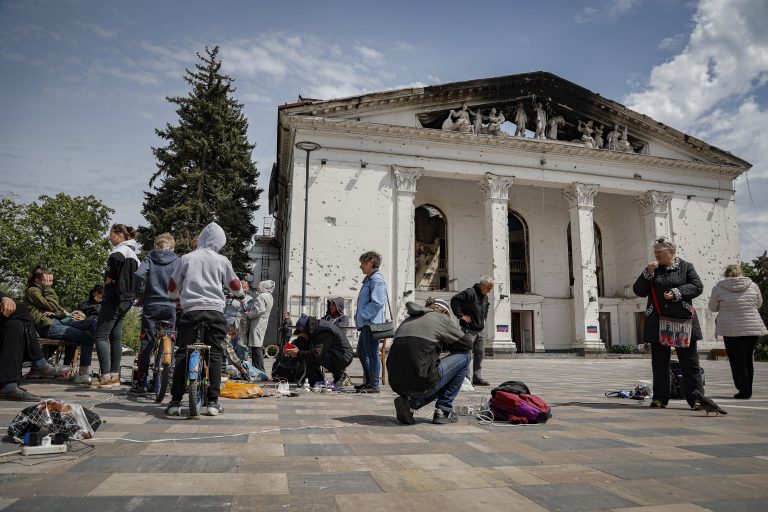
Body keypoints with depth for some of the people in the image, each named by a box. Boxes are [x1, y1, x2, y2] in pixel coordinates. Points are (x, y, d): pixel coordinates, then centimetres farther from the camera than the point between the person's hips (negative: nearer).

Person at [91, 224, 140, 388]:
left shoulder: (122, 249, -10)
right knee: (115, 337, 12)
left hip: (115, 298, -10)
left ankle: (106, 377, -12)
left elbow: (116, 258, -34)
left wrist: (110, 279, -21)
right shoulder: (132, 252, 20)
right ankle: (115, 376, 14)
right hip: (126, 298, 10)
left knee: (101, 335, -9)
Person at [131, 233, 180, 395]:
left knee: (146, 343, 2)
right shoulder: (177, 261, 3)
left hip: (151, 305, 0)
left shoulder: (150, 258, 4)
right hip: (170, 306, 0)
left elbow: (139, 274, -13)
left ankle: (141, 384, 3)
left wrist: (139, 294, 0)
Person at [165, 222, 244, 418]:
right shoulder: (222, 261, 6)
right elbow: (236, 288, 16)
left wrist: (176, 296, 39)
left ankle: (175, 402, 5)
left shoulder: (187, 258, 8)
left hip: (190, 311, 1)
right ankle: (213, 403, 3)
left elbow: (172, 289, 16)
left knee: (182, 355, 7)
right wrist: (241, 292, 40)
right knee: (214, 355, 5)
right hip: (215, 312, 0)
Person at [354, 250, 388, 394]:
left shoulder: (377, 280, -14)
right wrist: (359, 317, 16)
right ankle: (368, 381, 27)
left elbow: (377, 303, -22)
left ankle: (374, 385, 5)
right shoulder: (368, 279, 18)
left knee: (372, 354, -3)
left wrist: (363, 315, -18)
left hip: (372, 323, -11)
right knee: (361, 352, 18)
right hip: (365, 324, 11)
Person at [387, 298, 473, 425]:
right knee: (463, 356, 15)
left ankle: (410, 402, 9)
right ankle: (443, 410, 13)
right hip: (421, 383, -7)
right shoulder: (441, 318, 5)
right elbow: (467, 344, 12)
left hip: (396, 385, 7)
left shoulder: (408, 320, 21)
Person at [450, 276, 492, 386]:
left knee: (480, 354, 10)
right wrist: (460, 315, -19)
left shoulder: (485, 297, 15)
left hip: (480, 330, 9)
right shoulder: (470, 293, -14)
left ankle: (477, 378, 17)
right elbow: (454, 300, -20)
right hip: (469, 330, -9)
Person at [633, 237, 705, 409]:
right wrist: (648, 273, -8)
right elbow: (639, 291, 4)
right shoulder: (652, 269, 12)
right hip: (657, 322, 2)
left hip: (682, 320, -2)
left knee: (689, 361, 1)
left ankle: (696, 398, 7)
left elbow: (698, 287, -1)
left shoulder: (685, 267, 7)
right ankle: (660, 398, 12)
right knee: (659, 362, 6)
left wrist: (677, 293, -14)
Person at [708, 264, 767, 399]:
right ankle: (748, 390, 20)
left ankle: (743, 390, 2)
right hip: (752, 328, 3)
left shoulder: (719, 287, -6)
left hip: (731, 329, -3)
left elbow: (713, 308, 5)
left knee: (737, 360, 3)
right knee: (748, 359, 14)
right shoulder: (752, 285, 2)